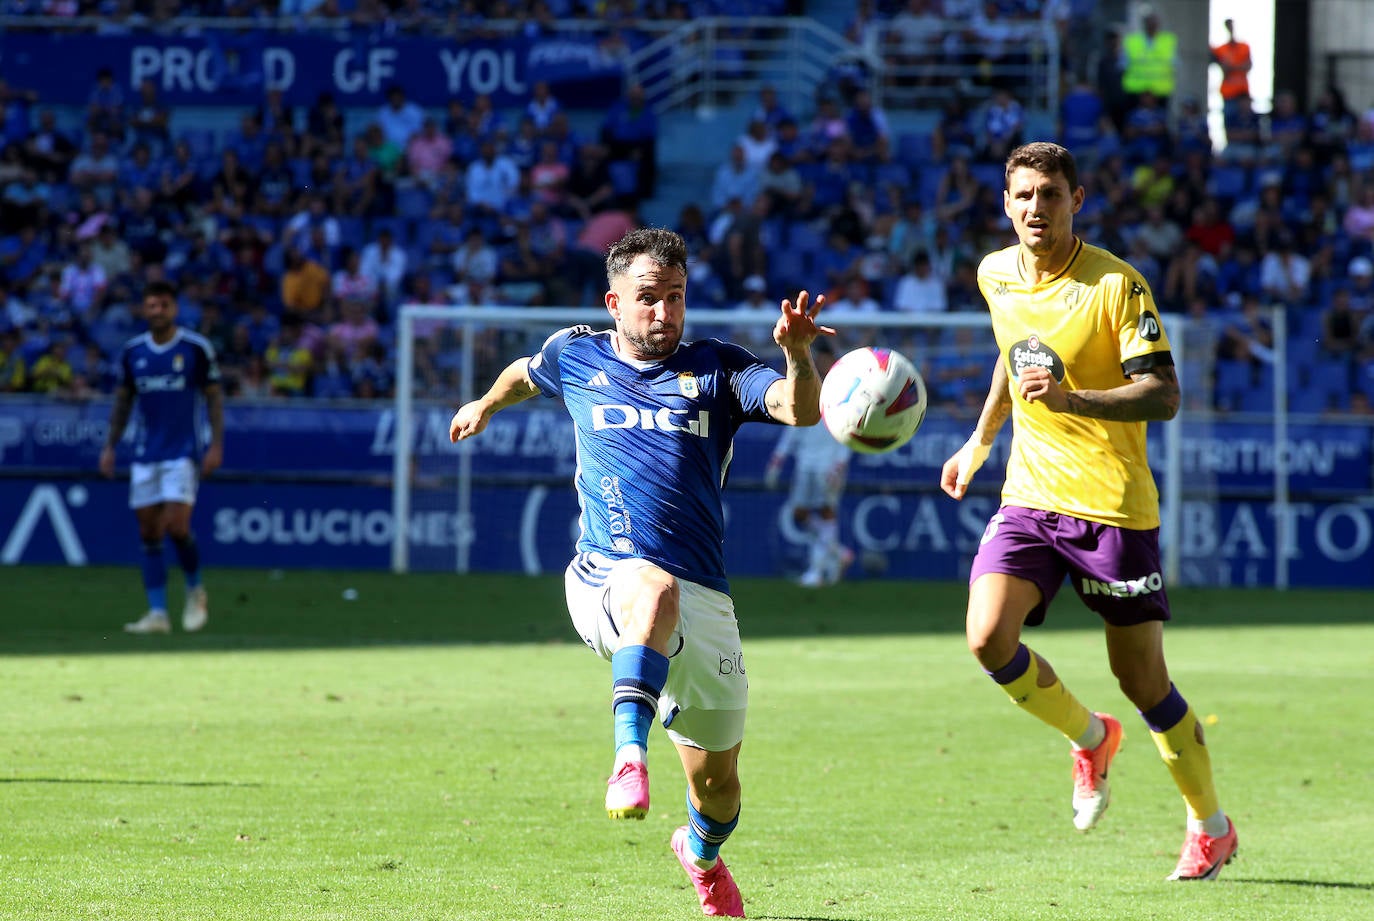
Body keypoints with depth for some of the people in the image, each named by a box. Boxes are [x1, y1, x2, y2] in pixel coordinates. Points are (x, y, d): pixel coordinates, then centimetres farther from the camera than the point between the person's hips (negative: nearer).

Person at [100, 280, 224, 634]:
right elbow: (123, 400, 14)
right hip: (145, 455, 4)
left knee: (177, 526, -15)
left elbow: (214, 396, 0)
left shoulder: (197, 348, -4)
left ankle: (195, 590, 10)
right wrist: (110, 445, 7)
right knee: (149, 533, 1)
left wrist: (216, 445, -8)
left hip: (184, 452, -4)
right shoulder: (133, 351, 7)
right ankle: (157, 613, 3)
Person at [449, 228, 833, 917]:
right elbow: (524, 372, 37)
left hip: (704, 599, 2)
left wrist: (796, 353, -27)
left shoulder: (716, 368, 9)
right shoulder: (576, 356, 13)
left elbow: (801, 410, -8)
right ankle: (629, 756, -56)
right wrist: (485, 406, 54)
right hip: (605, 581, -2)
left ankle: (702, 852, 45)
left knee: (717, 778, 10)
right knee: (655, 588, -41)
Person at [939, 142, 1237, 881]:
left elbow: (1163, 395, -18)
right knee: (989, 640, -17)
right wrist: (980, 442, 29)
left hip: (1113, 502, -5)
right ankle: (1089, 738, 12)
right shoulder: (996, 275, 5)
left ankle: (1211, 827, 22)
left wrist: (1072, 398, -32)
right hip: (1030, 495, 5)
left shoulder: (1117, 285, -13)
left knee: (1142, 680, 1)